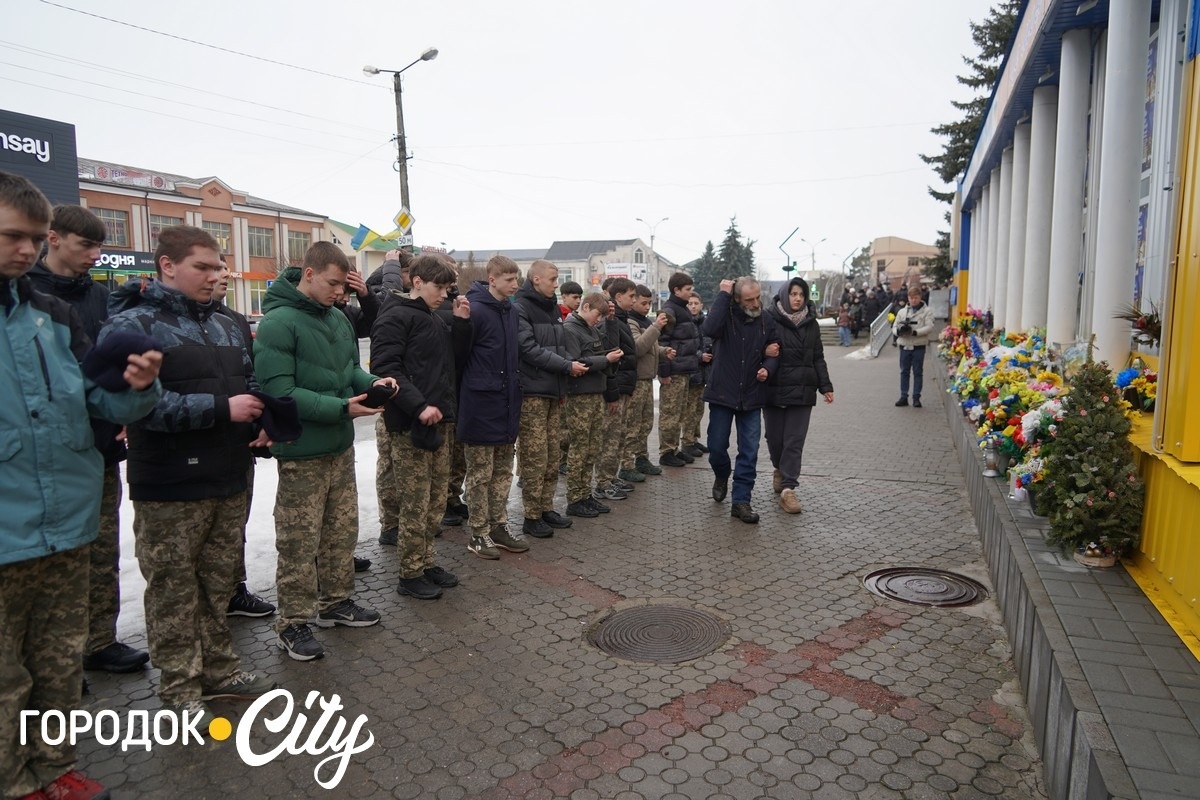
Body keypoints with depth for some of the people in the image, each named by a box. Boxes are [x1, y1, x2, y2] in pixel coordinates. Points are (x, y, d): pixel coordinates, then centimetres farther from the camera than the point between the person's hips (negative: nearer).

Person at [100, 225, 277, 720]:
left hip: (228, 479, 7)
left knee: (219, 582, 18)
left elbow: (248, 382, 21)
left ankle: (218, 668, 33)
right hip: (169, 487, -7)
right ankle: (180, 686, 23)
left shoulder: (225, 325, 12)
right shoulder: (131, 325, -12)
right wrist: (221, 408, -23)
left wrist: (260, 421, 1)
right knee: (174, 589, 7)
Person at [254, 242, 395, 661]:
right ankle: (293, 623, 20)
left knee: (342, 533, 18)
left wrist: (372, 382, -4)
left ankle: (336, 602, 36)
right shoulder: (278, 323, -16)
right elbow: (280, 392, -22)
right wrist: (342, 408, -25)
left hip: (341, 446, 8)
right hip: (302, 454, -7)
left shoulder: (338, 318, 6)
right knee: (299, 544, 4)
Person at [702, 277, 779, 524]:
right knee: (717, 446, 5)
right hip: (722, 392, -2)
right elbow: (709, 329, -32)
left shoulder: (766, 321, 1)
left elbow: (774, 352, 12)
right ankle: (721, 477, 38)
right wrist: (723, 295, -25)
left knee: (749, 452, 1)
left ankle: (741, 501, 11)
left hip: (751, 397, 3)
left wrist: (768, 368, -10)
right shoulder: (727, 315, -9)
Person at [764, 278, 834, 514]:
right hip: (774, 388, -2)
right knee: (775, 437, 7)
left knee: (795, 441, -3)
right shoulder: (769, 320, -4)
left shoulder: (811, 324, 9)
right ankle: (780, 470, 37)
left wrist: (825, 386, 9)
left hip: (802, 390, 2)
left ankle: (787, 489, -2)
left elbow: (818, 358, 13)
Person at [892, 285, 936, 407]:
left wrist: (915, 332, -23)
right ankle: (904, 397, 14)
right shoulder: (902, 311, 10)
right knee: (904, 372, 7)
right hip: (904, 346, 3)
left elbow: (929, 327, -10)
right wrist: (899, 331, -15)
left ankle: (916, 397, 9)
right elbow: (894, 326, 9)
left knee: (918, 372, 3)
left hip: (919, 346, -3)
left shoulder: (927, 311, 0)